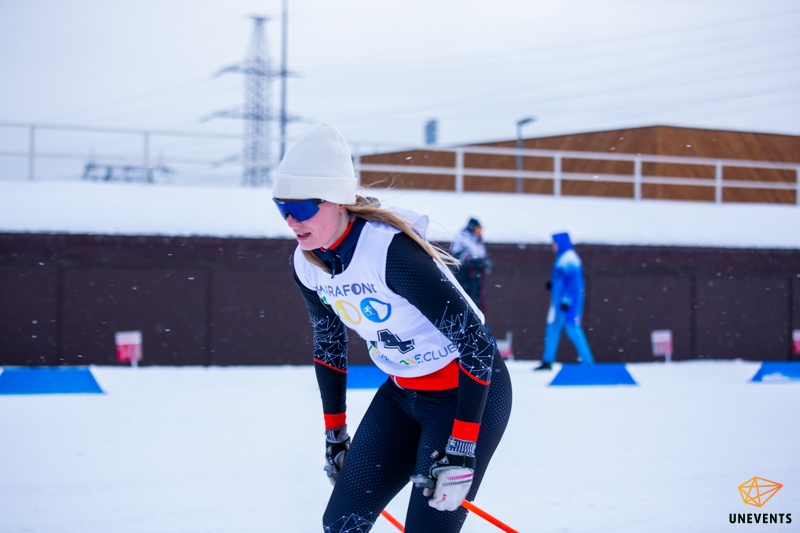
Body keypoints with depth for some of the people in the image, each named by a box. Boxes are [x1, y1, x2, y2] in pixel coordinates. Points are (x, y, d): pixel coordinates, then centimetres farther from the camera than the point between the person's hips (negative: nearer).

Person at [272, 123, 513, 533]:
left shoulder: (391, 251, -30)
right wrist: (334, 433, 17)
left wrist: (461, 446, -25)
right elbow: (328, 344, 12)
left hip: (471, 391, -7)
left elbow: (476, 341, -26)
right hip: (401, 393, 8)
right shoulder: (307, 264, -6)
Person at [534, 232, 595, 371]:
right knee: (552, 328, 12)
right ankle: (547, 361, 18)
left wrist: (566, 300, -24)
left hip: (568, 303, -10)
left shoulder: (570, 259, -16)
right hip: (558, 302, 10)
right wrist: (551, 284, 8)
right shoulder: (562, 258, 15)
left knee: (572, 329, -9)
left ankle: (588, 362, -5)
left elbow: (574, 282, -22)